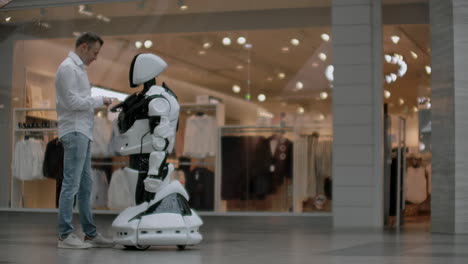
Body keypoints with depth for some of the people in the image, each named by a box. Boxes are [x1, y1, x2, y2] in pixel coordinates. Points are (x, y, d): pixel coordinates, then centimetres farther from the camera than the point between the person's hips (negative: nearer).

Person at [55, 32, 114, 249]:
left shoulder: (78, 68, 20)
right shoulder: (68, 68, -10)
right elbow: (71, 101, -18)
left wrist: (97, 104, 7)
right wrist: (99, 101, -11)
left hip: (82, 133, 10)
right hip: (74, 132, -10)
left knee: (85, 185, 11)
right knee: (71, 184, -9)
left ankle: (90, 233, 16)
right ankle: (65, 235, -7)